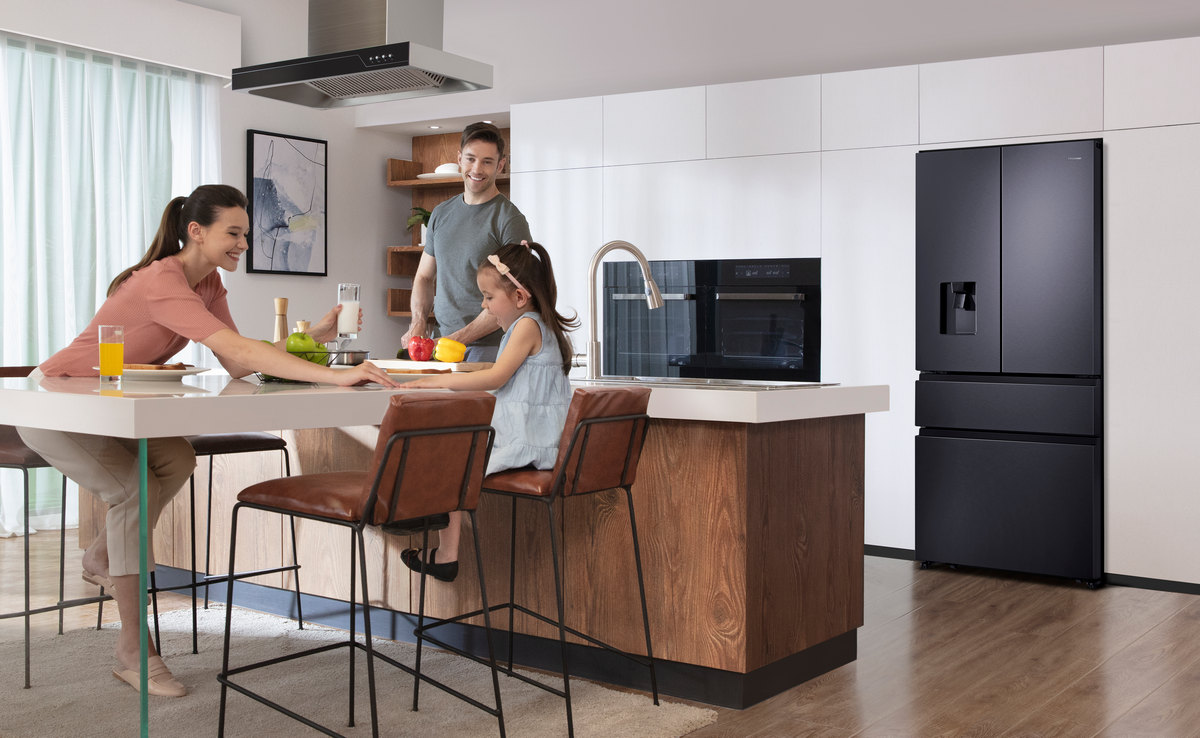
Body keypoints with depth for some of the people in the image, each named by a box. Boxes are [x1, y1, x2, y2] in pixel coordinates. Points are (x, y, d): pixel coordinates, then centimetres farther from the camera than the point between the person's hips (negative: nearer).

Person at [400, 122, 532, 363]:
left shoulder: (510, 220, -5)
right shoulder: (441, 214, 15)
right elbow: (424, 277, 24)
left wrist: (458, 339, -15)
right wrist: (418, 323, 5)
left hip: (488, 349, -5)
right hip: (442, 344, 5)